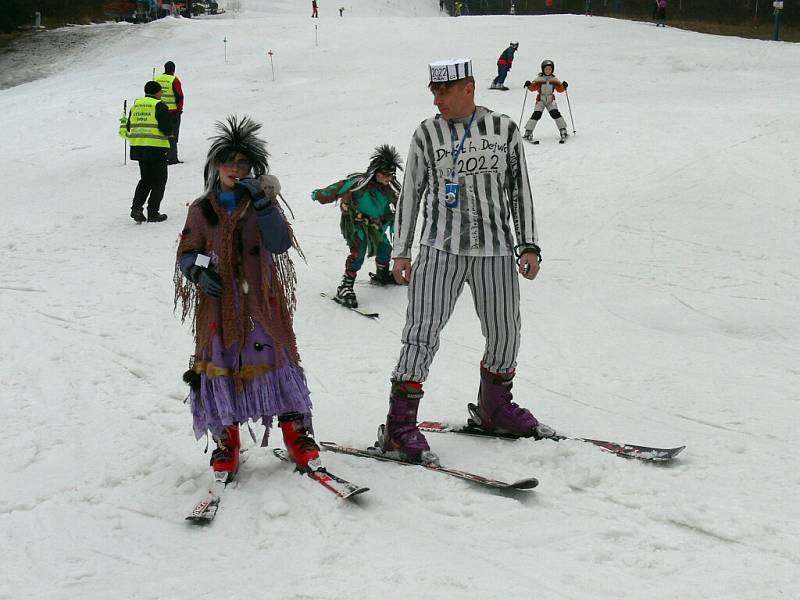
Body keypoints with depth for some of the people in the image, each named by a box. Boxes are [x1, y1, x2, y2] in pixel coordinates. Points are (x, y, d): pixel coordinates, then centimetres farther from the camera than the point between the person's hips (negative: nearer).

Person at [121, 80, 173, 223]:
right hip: (157, 148, -6)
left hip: (138, 147, 6)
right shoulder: (159, 106, -10)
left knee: (145, 179, 19)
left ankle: (136, 207, 5)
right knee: (158, 181, 6)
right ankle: (153, 213, 4)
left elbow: (128, 128, 13)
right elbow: (167, 129, -15)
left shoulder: (135, 105, 10)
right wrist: (168, 134, 7)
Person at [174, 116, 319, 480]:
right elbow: (187, 254, 11)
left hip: (261, 301, -1)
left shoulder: (262, 203, 3)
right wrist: (199, 272, -11)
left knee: (275, 361, -6)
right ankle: (226, 445, 15)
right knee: (219, 367, 1)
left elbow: (280, 245, -12)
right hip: (217, 304, 1)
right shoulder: (201, 210, 7)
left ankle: (297, 435, 7)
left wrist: (262, 203, -22)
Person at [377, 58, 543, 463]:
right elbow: (410, 193, 10)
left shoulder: (503, 129, 6)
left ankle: (494, 406, 32)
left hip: (496, 250, 2)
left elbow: (520, 190, 10)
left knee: (505, 335, 9)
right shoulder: (427, 134, 4)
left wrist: (528, 245, 6)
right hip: (440, 248, -2)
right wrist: (401, 251, 6)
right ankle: (399, 425, -7)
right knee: (423, 332, -10)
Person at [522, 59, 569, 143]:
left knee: (555, 113, -14)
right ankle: (528, 132, -6)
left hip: (551, 100, 1)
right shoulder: (539, 79, 0)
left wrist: (564, 86, -19)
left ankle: (563, 131, -6)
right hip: (540, 100, -1)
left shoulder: (554, 80, 7)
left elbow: (559, 89, 0)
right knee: (536, 114, -14)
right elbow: (533, 87, -9)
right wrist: (529, 85, -28)